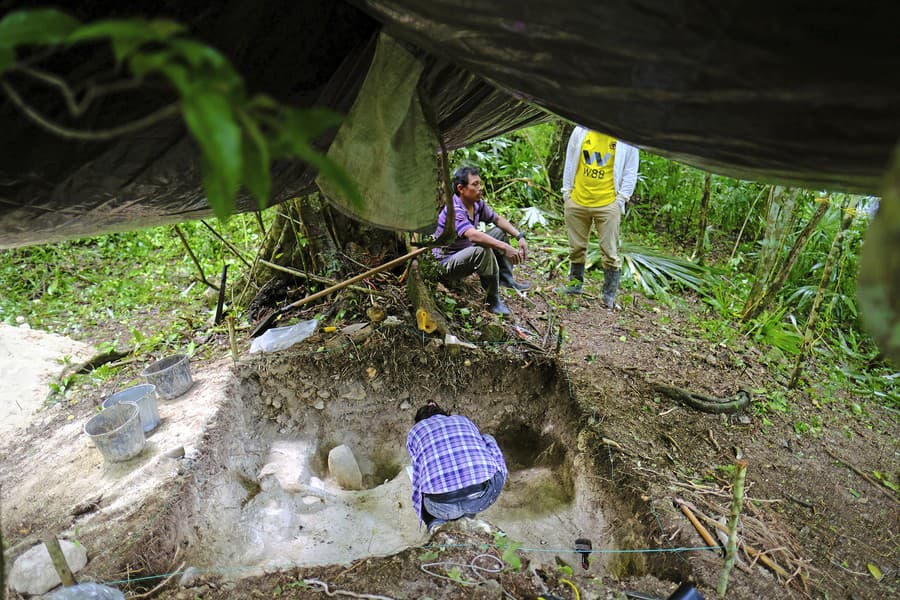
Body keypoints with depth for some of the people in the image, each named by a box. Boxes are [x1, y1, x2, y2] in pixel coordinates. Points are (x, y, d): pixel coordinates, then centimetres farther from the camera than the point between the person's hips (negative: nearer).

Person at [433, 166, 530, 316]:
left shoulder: (478, 203, -3)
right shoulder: (454, 210, -29)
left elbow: (498, 219, 9)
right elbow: (472, 235, -43)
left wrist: (520, 236, -5)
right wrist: (505, 248, -47)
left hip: (468, 251, 9)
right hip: (447, 263, -9)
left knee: (500, 232, 7)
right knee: (483, 250, -35)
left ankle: (506, 278, 9)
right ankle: (492, 300, -22)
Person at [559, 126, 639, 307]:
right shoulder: (580, 131, 4)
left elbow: (630, 170, 1)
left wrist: (622, 198, -4)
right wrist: (566, 190, 10)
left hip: (608, 204, -3)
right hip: (577, 201, 3)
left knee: (610, 252, -1)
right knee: (576, 247, 13)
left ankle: (609, 295, 9)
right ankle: (575, 282, 32)